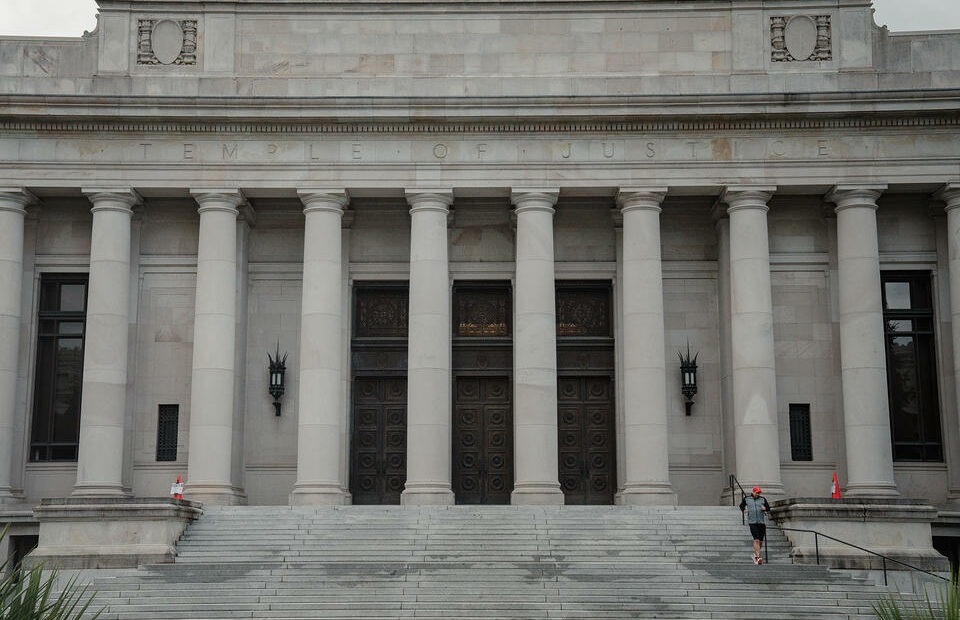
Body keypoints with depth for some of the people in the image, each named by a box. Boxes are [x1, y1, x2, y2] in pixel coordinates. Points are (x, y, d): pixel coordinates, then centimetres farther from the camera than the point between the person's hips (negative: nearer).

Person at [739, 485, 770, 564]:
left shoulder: (762, 499, 9)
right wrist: (743, 510, 1)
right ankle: (758, 557, -17)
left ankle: (755, 554, 29)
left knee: (761, 542, 5)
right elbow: (741, 506, 21)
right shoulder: (746, 499, 6)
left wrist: (765, 508, -6)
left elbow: (768, 509, 16)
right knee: (756, 540, -16)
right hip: (752, 522, -3)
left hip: (761, 522, 3)